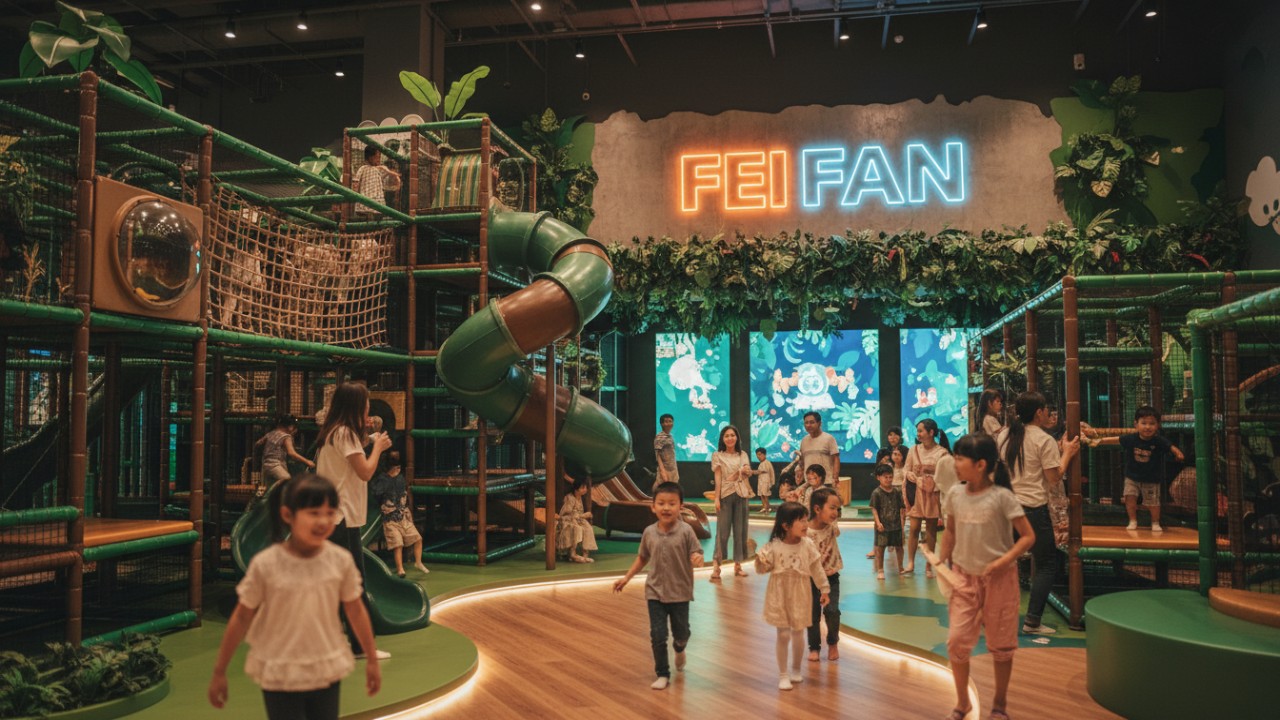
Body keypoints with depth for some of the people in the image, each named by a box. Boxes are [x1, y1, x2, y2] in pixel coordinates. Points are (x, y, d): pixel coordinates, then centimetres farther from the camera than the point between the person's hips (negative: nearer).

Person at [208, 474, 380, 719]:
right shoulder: (265, 564, -17)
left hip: (327, 670, 3)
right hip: (279, 675, -2)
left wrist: (372, 659, 9)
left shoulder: (341, 561, -10)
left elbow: (355, 610, 2)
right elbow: (242, 618, -6)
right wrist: (219, 671, 1)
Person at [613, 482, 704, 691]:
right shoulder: (649, 532, -4)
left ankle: (679, 649, 51)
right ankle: (662, 674, 17)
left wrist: (697, 560, -37)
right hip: (655, 591, 1)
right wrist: (626, 578, 8)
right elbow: (642, 557, 9)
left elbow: (697, 554, -13)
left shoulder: (686, 531, -14)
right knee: (657, 635, 0)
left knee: (681, 632, 14)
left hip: (680, 592, -1)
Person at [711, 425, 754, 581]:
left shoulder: (743, 455, 12)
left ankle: (738, 565, 12)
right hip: (725, 495, -3)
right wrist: (717, 498, -10)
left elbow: (749, 473, 5)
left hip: (741, 494, 3)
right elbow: (718, 478, -3)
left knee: (740, 530, 5)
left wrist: (745, 470, -19)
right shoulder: (717, 456, 2)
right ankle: (716, 566, -7)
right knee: (722, 531, -6)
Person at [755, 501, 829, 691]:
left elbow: (816, 569, 0)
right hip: (780, 596, -2)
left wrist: (824, 589, 3)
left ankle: (796, 670, 34)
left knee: (798, 634, 12)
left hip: (799, 596, 2)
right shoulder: (773, 546, -14)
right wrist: (761, 560, -29)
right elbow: (763, 569, -7)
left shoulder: (807, 544, -8)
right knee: (783, 635, 2)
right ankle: (783, 674, 15)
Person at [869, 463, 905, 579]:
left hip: (896, 524, 4)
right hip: (883, 525, -4)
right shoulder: (876, 493, -9)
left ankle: (900, 568, 31)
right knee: (880, 547, 1)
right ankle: (880, 570, 10)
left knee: (899, 547, 14)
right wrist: (878, 522, -16)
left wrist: (902, 521, 3)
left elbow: (900, 508, 8)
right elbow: (874, 509, -9)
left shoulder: (897, 492, 2)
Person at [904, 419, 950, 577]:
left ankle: (929, 565, 15)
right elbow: (906, 472, 8)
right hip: (916, 494, 2)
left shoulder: (942, 452, -6)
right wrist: (913, 477, -8)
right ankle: (910, 563, 6)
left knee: (931, 529, 6)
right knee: (914, 527, -1)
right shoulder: (914, 450, 4)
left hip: (933, 495, -2)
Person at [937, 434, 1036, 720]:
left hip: (998, 578, -3)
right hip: (964, 576, 3)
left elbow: (1028, 536, -12)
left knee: (1001, 643, 11)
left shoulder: (1001, 496, -16)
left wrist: (1004, 561, -22)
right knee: (957, 640, -1)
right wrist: (942, 562, 6)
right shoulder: (955, 494, -3)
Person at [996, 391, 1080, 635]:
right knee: (1047, 564, 6)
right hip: (1033, 508, -6)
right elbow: (1054, 478, -9)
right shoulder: (1044, 440, -9)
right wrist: (1067, 454, 4)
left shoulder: (1003, 436, 9)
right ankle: (1032, 621, 0)